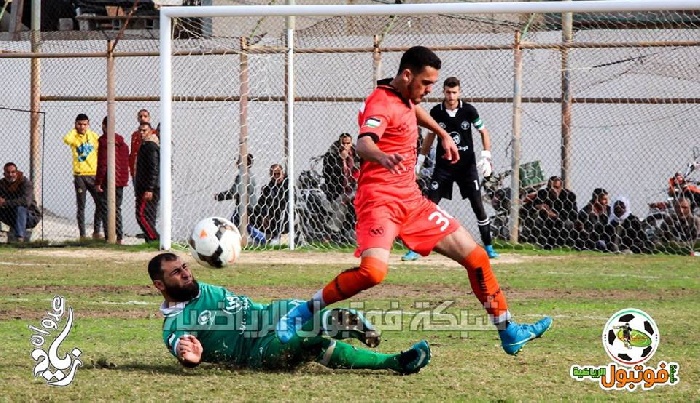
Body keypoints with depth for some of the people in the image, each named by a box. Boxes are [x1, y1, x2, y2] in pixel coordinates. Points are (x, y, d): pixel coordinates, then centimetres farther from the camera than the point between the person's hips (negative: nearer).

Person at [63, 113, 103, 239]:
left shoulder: (94, 136, 6)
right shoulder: (74, 137, -1)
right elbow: (67, 139, -25)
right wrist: (75, 130, -9)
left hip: (94, 174, 2)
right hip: (79, 176, -2)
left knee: (101, 204, -2)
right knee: (81, 206, 2)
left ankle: (96, 231, 11)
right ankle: (82, 234, 6)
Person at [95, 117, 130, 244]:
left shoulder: (103, 141, -11)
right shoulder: (121, 141, 11)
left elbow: (102, 163, -15)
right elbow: (126, 162, 15)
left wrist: (98, 182, -12)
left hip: (108, 181, -7)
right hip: (120, 181, 7)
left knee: (106, 210, -3)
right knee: (117, 209, 15)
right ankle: (119, 237, 14)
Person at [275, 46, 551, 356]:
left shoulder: (405, 97, 12)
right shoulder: (382, 103, -16)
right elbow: (363, 144, -38)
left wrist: (442, 134, 41)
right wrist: (382, 157, -59)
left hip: (412, 200, 9)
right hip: (380, 199, -9)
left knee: (475, 256, 7)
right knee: (373, 270, -33)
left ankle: (508, 332, 20)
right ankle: (304, 313, -15)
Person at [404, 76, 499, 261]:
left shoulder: (468, 110, -7)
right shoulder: (436, 112, -2)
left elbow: (484, 132, 1)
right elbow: (430, 137, 12)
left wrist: (486, 156, -11)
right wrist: (420, 160, 10)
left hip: (467, 164, -1)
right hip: (443, 165, 1)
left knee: (478, 205, -3)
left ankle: (488, 247, 9)